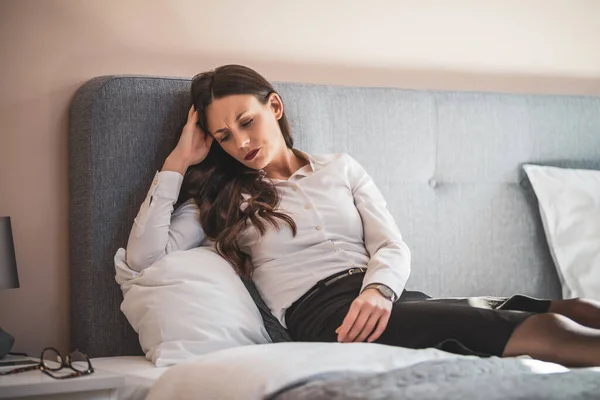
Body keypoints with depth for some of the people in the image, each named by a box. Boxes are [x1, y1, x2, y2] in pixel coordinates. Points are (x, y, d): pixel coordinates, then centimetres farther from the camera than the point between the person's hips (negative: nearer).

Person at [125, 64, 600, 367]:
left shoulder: (341, 168, 24)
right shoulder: (223, 200, 18)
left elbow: (392, 247, 12)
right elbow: (143, 255, 5)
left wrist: (379, 290, -13)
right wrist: (178, 162, 10)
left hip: (384, 298, 5)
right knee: (541, 332, -31)